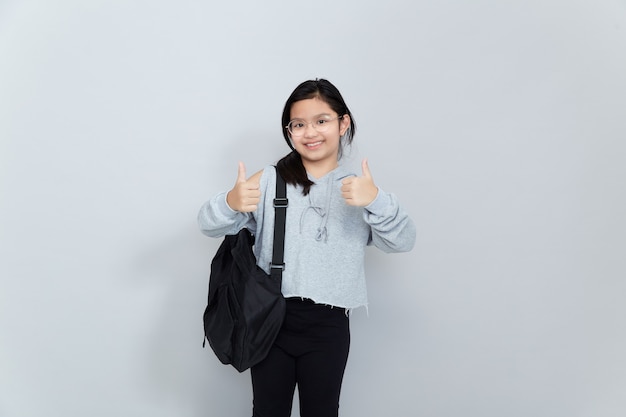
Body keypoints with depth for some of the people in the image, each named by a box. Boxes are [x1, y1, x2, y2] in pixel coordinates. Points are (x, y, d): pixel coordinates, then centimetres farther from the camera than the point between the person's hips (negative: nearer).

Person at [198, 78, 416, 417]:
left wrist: (376, 202, -27)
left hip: (329, 325, 1)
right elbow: (210, 225, -5)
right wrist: (231, 202, -27)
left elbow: (402, 241, -8)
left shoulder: (359, 187, 3)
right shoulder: (270, 180, 0)